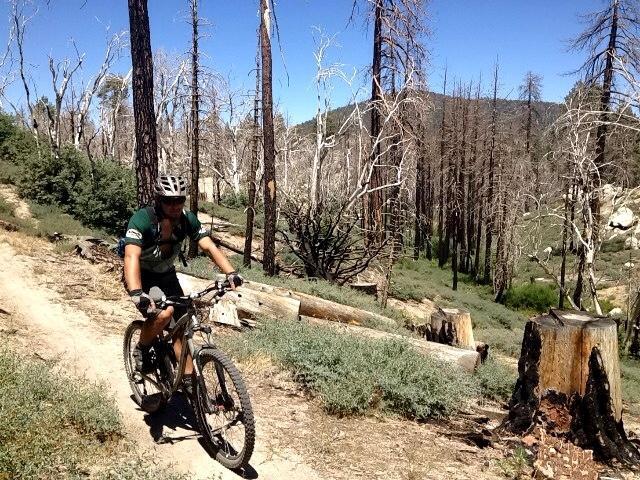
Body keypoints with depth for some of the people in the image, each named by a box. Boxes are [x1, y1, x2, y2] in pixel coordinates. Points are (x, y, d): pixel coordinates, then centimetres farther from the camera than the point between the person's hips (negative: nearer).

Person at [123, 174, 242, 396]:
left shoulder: (188, 219, -16)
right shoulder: (142, 219, -31)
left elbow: (209, 246, -21)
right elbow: (132, 256, -43)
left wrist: (231, 272, -36)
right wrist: (136, 293, -58)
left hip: (166, 275, 5)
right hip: (141, 277, -5)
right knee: (163, 313, -30)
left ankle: (189, 380, 11)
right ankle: (141, 350, -2)